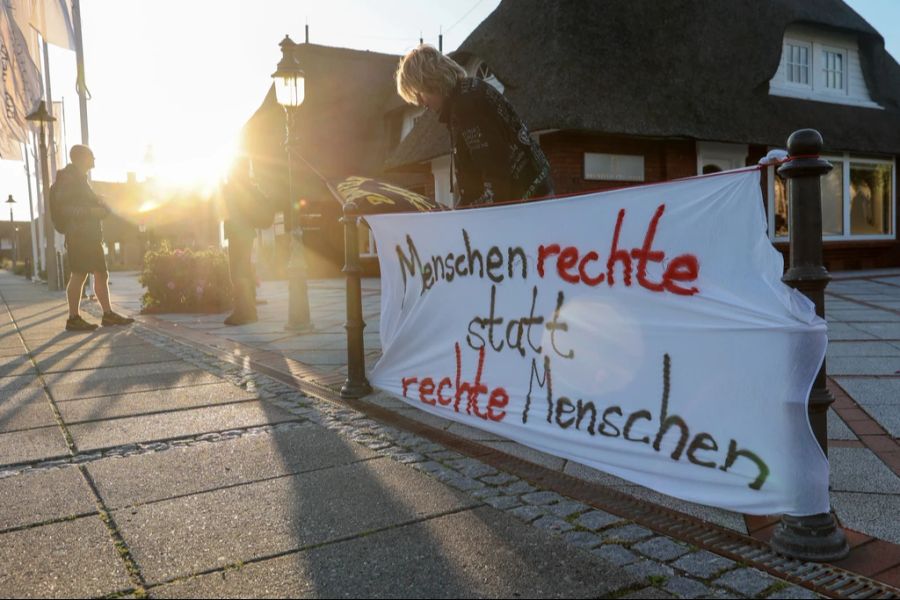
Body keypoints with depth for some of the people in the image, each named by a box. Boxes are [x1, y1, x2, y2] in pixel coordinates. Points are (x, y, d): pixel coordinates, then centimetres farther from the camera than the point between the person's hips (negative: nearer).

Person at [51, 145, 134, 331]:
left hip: (89, 235, 10)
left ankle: (108, 314, 12)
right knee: (79, 274, -9)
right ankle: (73, 318, -5)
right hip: (79, 234, -10)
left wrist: (100, 208, 14)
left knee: (102, 274, 9)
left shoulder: (79, 178, 24)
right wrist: (92, 211, -20)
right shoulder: (69, 177, -7)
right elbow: (62, 207, -17)